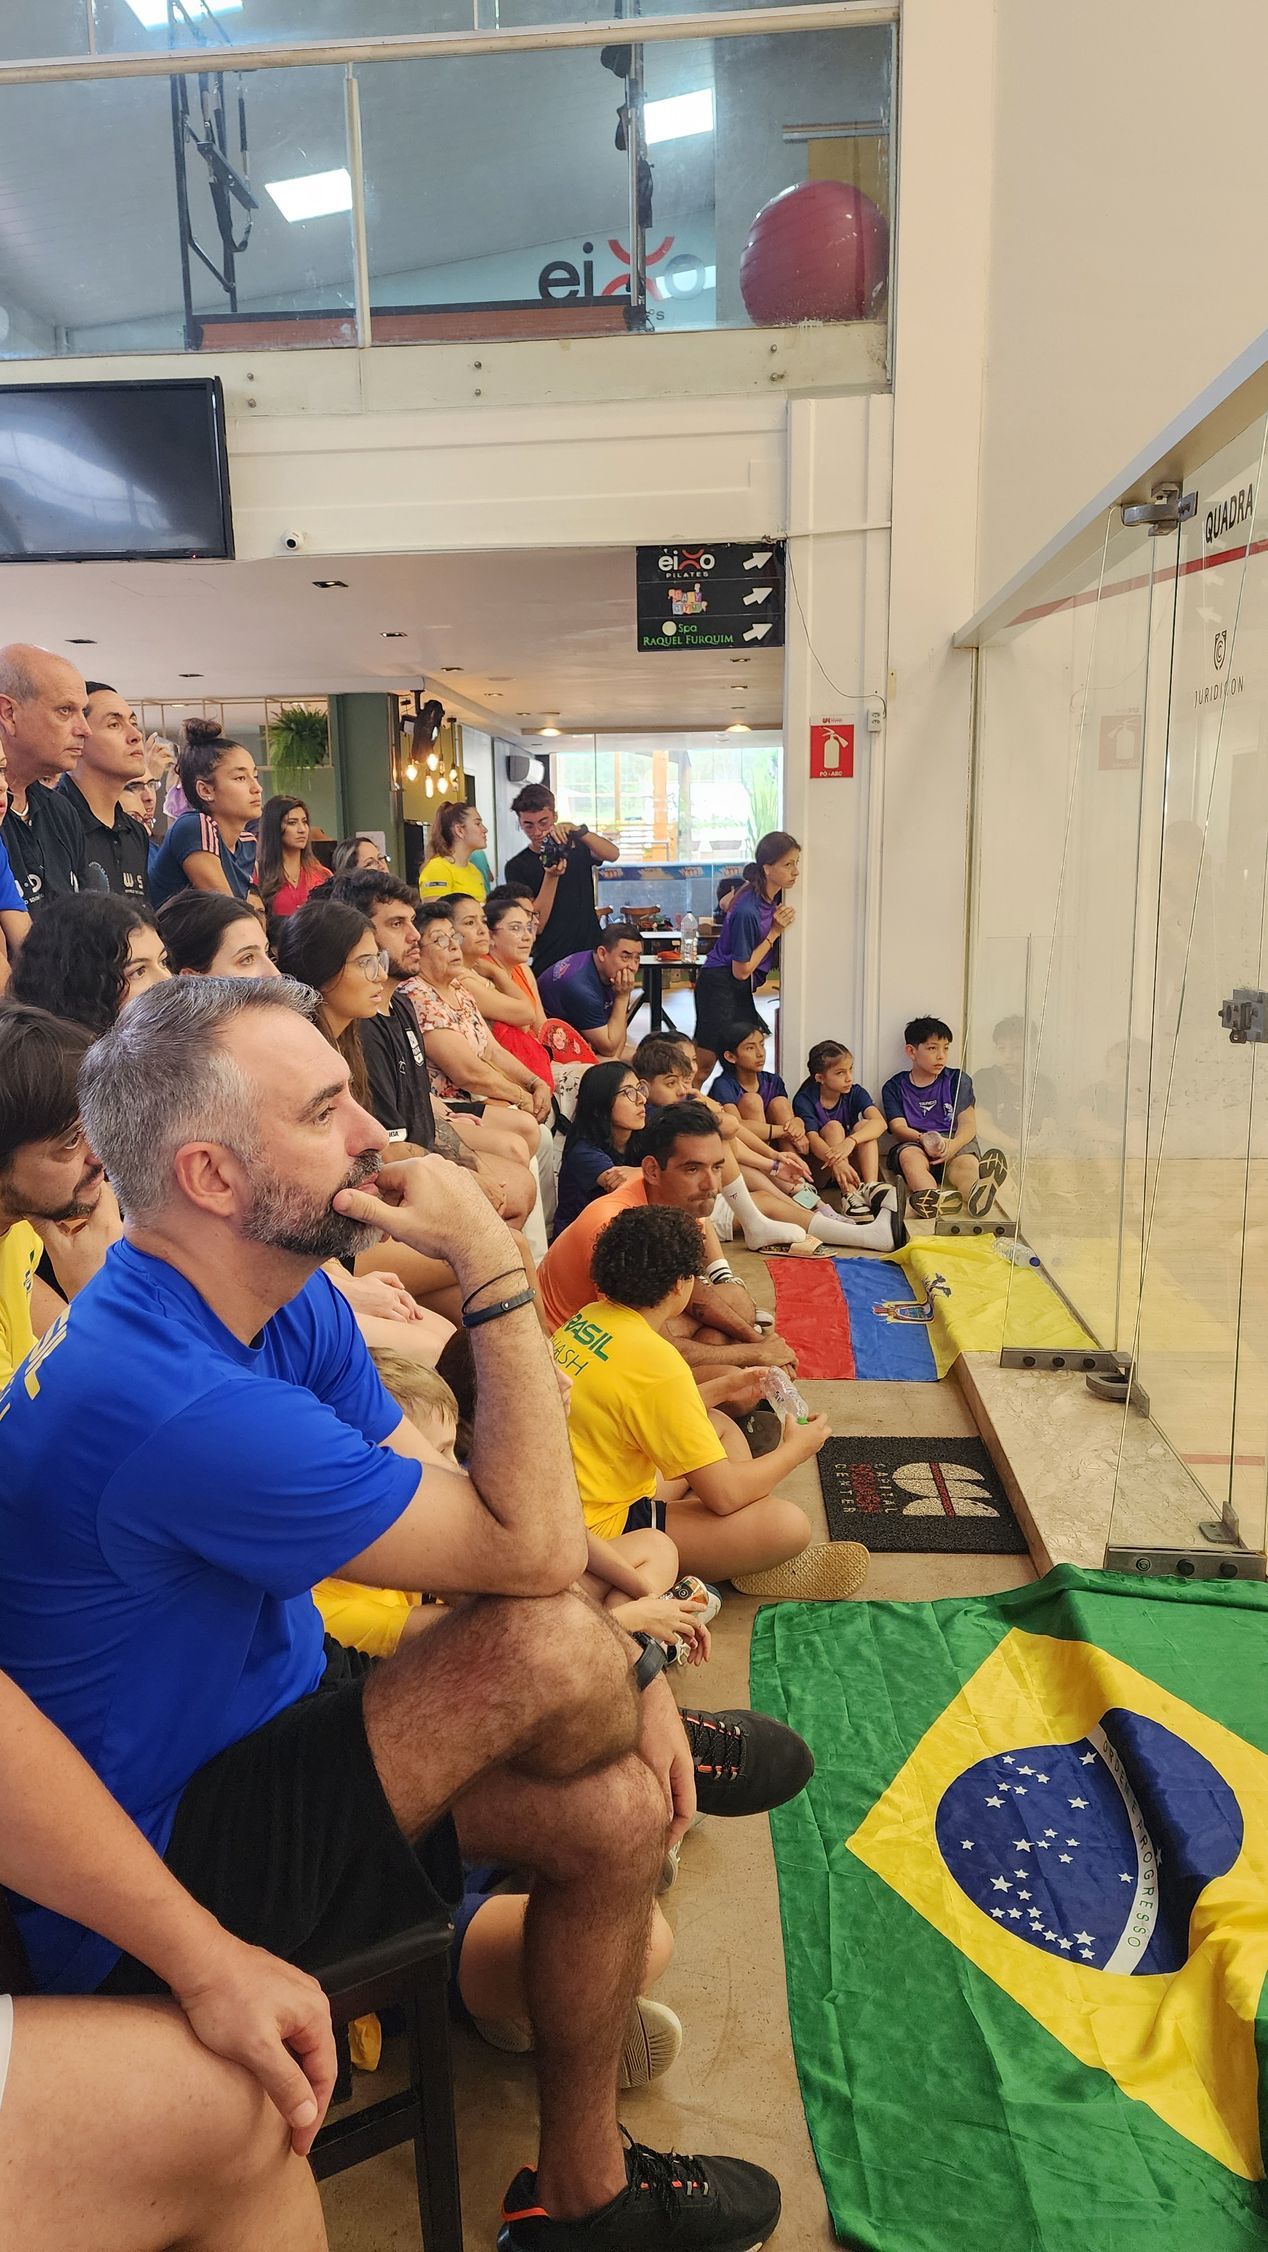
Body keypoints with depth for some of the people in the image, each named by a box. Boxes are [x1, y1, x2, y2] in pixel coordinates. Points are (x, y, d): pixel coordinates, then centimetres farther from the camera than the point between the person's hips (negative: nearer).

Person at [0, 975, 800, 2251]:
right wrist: (493, 1270, -28)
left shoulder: (294, 1305, -4)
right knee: (554, 1645, -27)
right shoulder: (179, 1403, -36)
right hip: (143, 1879, -9)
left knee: (618, 1815, -4)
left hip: (259, 1729, 9)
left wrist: (625, 1667, -10)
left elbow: (476, 1534, 0)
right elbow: (530, 1550, -30)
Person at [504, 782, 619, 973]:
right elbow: (535, 926, -9)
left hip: (591, 956, 2)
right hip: (550, 963, -2)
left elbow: (613, 854, -14)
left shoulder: (577, 847, 7)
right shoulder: (517, 866, 0)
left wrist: (579, 831, -28)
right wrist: (551, 876, -19)